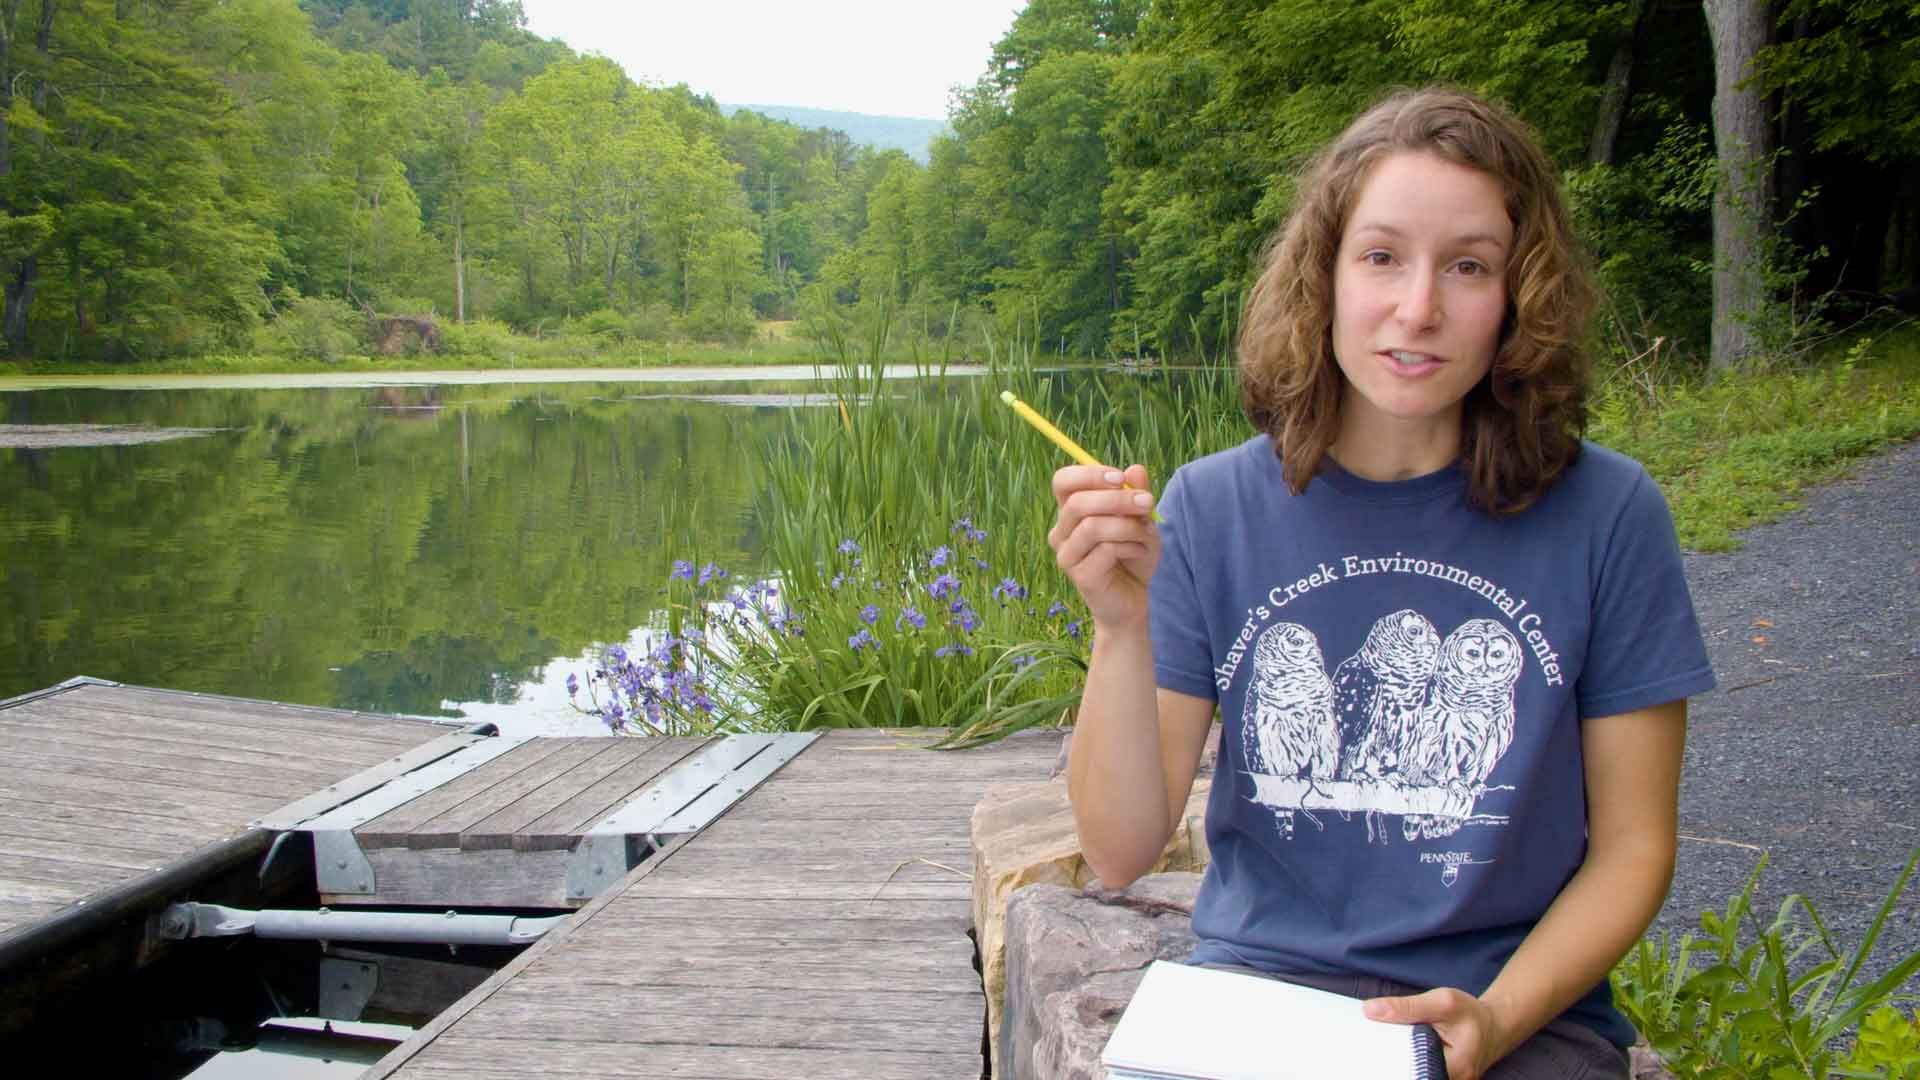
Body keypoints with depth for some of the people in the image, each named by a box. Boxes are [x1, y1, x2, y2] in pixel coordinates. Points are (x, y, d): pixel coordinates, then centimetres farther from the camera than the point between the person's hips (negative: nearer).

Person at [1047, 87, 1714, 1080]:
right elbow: (1122, 850, -5)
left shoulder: (1606, 514, -3)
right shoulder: (1212, 507, -2)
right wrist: (1121, 628, -20)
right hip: (1256, 985, 0)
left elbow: (1632, 846, 3)